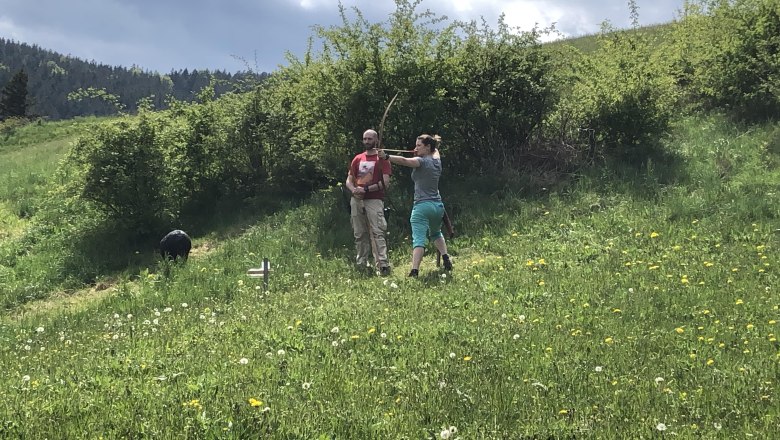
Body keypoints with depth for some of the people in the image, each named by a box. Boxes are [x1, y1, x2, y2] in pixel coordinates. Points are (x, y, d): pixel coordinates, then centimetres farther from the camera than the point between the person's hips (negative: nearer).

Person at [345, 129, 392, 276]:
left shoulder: (382, 159, 2)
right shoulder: (357, 159, 18)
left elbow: (385, 183, -7)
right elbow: (349, 180, 18)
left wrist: (366, 189, -15)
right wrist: (354, 190, -5)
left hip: (374, 200, -5)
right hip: (356, 200, 5)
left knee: (377, 232, -15)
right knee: (360, 234, 7)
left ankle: (383, 265, -20)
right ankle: (361, 265, 13)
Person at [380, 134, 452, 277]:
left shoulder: (422, 161, -9)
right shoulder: (437, 160, 11)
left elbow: (404, 160, -26)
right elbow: (435, 149, 35)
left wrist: (386, 156, -36)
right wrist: (419, 153, 21)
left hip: (422, 206, -7)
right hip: (438, 205, 7)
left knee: (418, 239, -15)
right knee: (436, 233, 31)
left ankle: (414, 270, -27)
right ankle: (446, 258, 18)